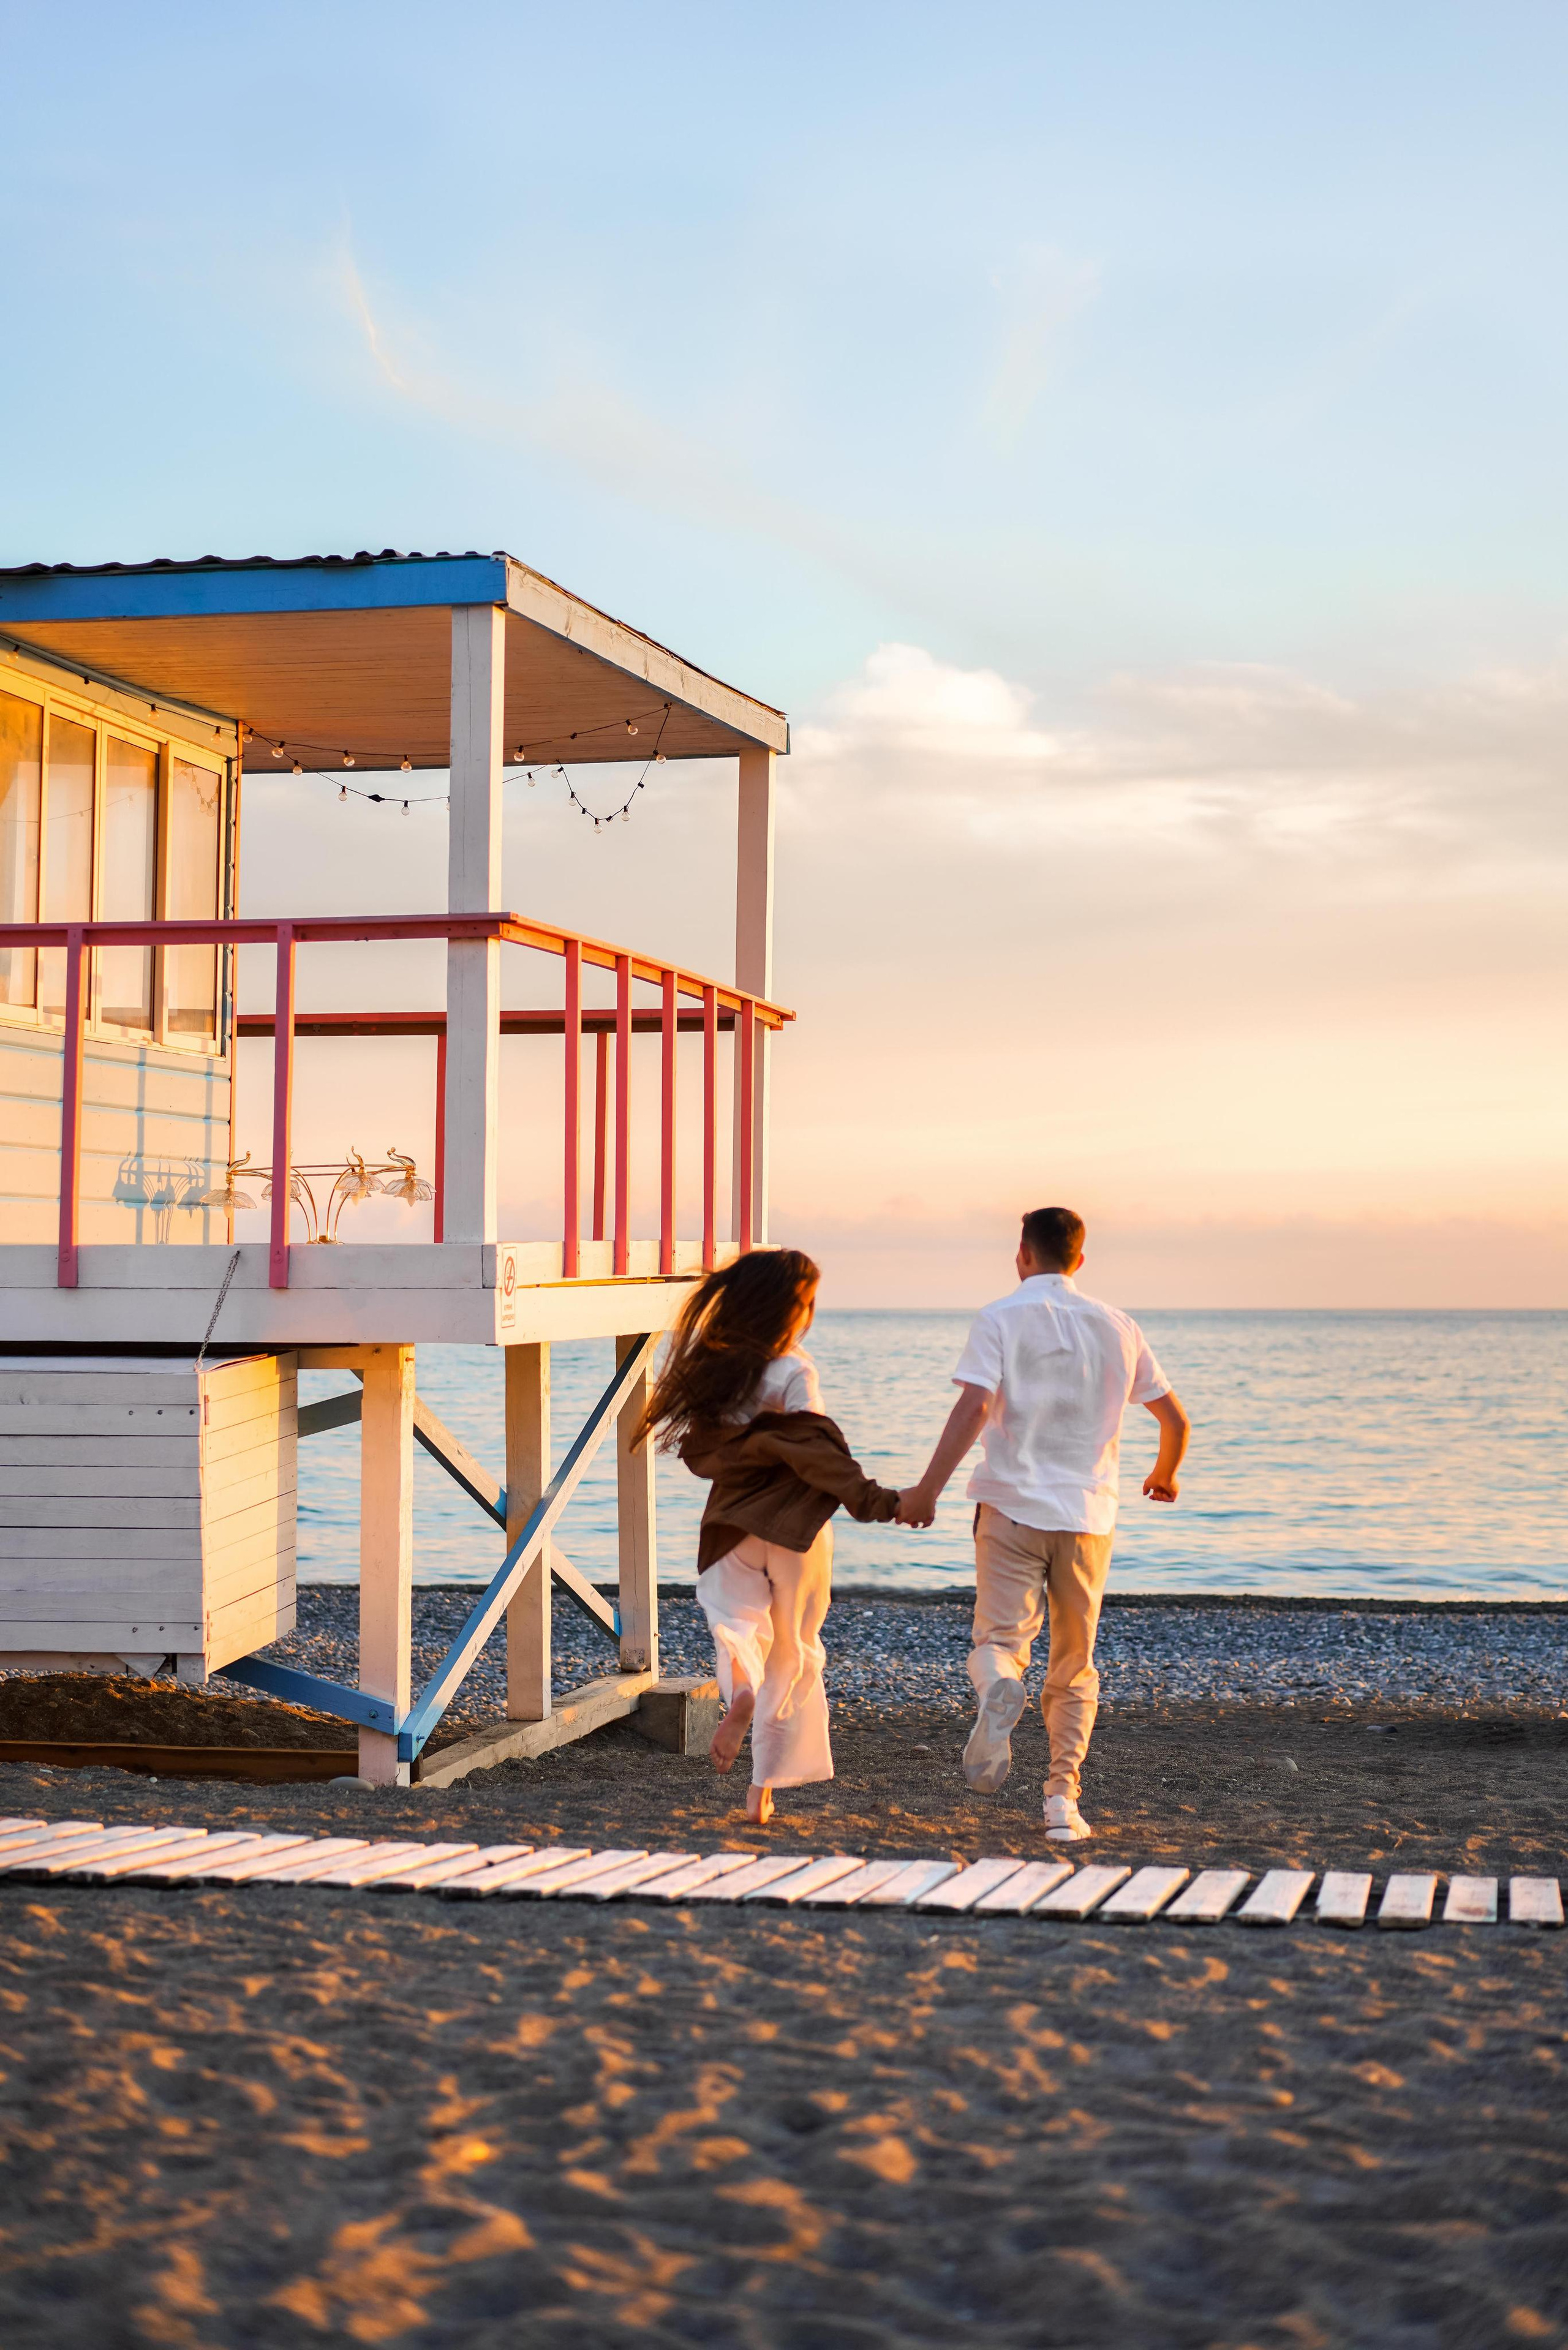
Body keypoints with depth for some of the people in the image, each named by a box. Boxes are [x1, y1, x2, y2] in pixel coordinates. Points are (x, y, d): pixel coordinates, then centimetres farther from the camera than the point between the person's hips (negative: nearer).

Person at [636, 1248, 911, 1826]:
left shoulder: (711, 1366, 3)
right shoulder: (792, 1372, -13)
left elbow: (699, 1452, 10)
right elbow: (815, 1449, -22)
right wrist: (874, 1501, -21)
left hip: (732, 1525, 3)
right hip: (794, 1525, -3)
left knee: (735, 1616, 4)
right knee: (793, 1653, 10)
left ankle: (740, 1690, -34)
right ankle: (764, 1786, 11)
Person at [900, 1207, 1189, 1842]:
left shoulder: (1001, 1319, -2)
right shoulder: (1116, 1327, 9)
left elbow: (974, 1409, -16)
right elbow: (1176, 1420, 13)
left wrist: (927, 1491, -14)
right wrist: (1165, 1476, 33)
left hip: (1012, 1507, -3)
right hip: (1088, 1514, 3)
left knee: (1000, 1636, 0)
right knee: (1074, 1668, 12)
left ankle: (998, 1691, -34)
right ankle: (1062, 1797, 6)